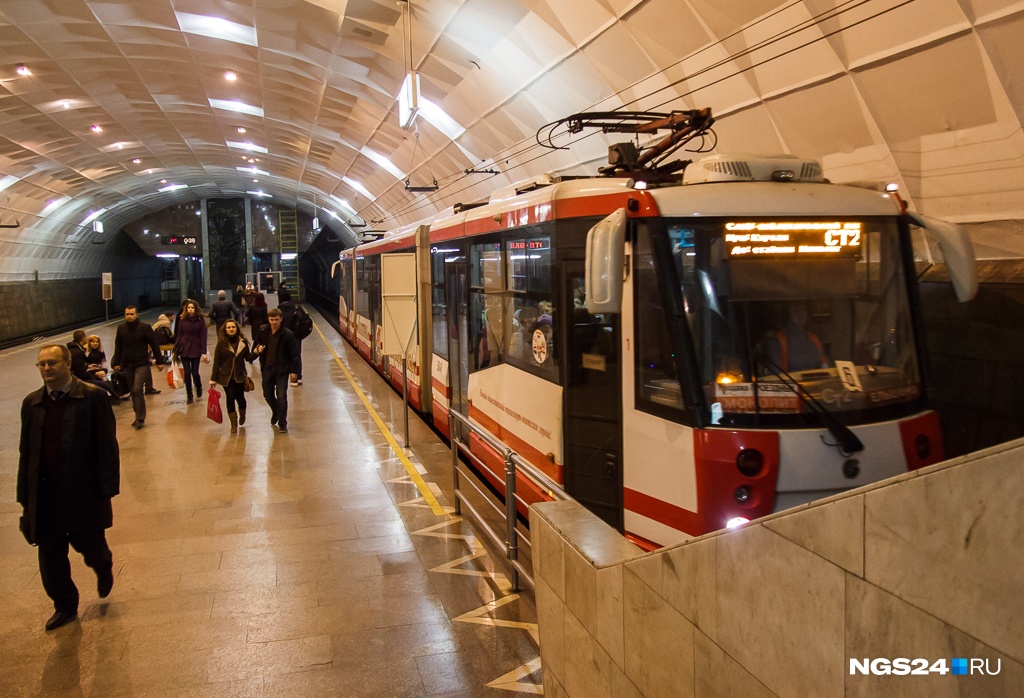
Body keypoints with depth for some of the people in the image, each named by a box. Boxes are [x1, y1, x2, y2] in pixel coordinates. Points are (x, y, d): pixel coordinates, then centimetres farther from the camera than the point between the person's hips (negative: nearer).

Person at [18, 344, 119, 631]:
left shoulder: (93, 397, -8)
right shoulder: (32, 403, 5)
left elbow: (107, 446, -9)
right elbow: (26, 453, 8)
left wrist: (107, 488, -12)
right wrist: (26, 498, 6)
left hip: (83, 492, -4)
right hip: (44, 493, 4)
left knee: (90, 544, 9)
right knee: (50, 557, 11)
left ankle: (103, 568, 45)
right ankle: (64, 606, 32)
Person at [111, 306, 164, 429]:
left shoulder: (145, 327, -7)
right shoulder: (121, 328, 4)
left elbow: (154, 345, -4)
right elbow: (118, 347, 12)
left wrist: (159, 361, -3)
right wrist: (116, 363, 11)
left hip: (142, 364, -4)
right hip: (127, 364, 4)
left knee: (137, 390, -14)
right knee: (133, 391, 10)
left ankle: (140, 419, -9)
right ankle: (139, 416, 22)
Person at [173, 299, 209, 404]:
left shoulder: (200, 320, -3)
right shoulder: (182, 320, 2)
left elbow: (203, 337, -5)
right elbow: (179, 335, 6)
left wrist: (204, 352, -11)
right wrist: (175, 350, 3)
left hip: (195, 350, -2)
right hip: (184, 349, 2)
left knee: (195, 373, -2)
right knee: (187, 373, 2)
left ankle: (199, 390, 28)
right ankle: (189, 396, 14)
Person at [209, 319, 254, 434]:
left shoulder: (243, 342, -1)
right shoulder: (221, 343, -5)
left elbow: (248, 358, 2)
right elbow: (217, 362, -3)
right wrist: (213, 379, -4)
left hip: (240, 376, 1)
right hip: (226, 377, -1)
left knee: (240, 397, 4)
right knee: (230, 398, -3)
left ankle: (242, 415, 37)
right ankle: (234, 424, 9)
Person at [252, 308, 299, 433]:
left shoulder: (287, 334, -13)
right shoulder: (263, 331, -2)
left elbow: (294, 354, -8)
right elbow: (256, 344, 14)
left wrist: (293, 371, -9)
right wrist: (256, 350, -10)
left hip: (282, 370, -4)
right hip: (267, 369, 4)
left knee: (282, 397, -5)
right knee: (268, 395, 15)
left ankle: (282, 423, 9)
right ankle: (276, 412, 45)